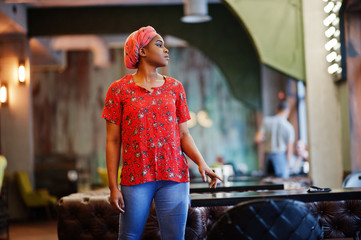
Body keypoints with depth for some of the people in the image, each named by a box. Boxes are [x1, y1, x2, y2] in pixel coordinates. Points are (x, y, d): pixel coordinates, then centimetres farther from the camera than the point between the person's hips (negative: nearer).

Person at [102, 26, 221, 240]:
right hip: (136, 177, -2)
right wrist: (113, 186, -5)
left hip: (174, 175, 3)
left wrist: (201, 162, -8)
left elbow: (183, 134, 10)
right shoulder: (119, 89, 1)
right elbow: (113, 141, 0)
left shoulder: (175, 87, 10)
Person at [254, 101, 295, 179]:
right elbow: (289, 149, -4)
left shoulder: (267, 121, -3)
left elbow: (257, 139, -6)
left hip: (267, 154, 3)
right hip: (281, 155, -3)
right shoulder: (289, 127, -6)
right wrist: (287, 166, 7)